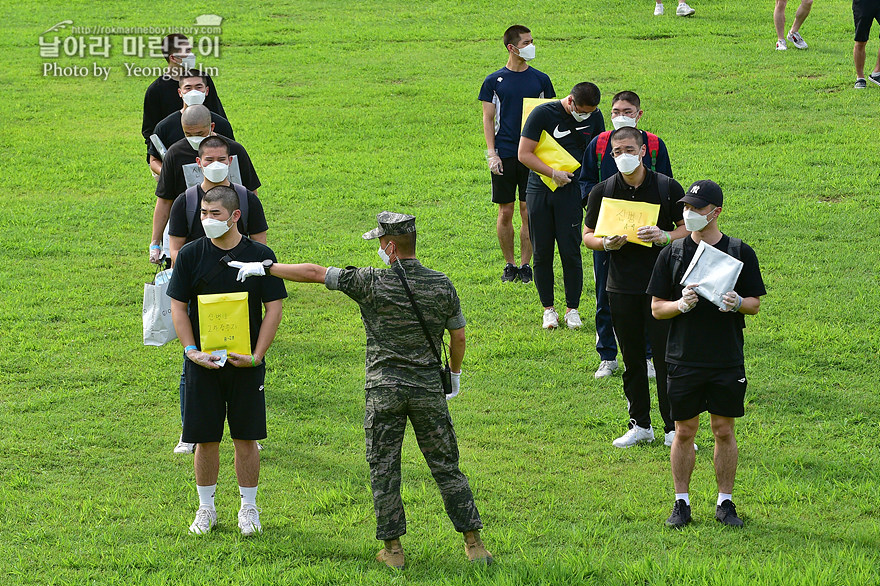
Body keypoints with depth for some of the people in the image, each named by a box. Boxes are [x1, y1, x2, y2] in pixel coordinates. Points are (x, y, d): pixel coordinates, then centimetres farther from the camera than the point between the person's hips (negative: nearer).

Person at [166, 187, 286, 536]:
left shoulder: (260, 255, -2)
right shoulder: (191, 255, -1)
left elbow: (274, 308, -1)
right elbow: (178, 307, 2)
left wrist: (256, 356, -10)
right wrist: (191, 350, -11)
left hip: (246, 363, -1)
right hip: (203, 361, 1)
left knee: (246, 438, 4)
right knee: (205, 439, 5)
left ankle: (248, 508, 17)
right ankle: (206, 509, 19)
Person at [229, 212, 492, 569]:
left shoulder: (372, 283, -10)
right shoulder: (442, 285, -2)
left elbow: (314, 273, -6)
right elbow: (458, 336, 9)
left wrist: (264, 267, 2)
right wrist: (455, 373, 27)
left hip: (384, 389, -2)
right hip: (429, 389, 2)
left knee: (383, 469, 8)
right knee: (445, 466, 8)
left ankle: (392, 549, 8)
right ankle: (474, 544, 6)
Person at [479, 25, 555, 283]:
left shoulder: (540, 79, 7)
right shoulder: (494, 81, 3)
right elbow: (488, 119, 3)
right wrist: (491, 153, -6)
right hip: (504, 154, -1)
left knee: (529, 212, 0)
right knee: (506, 212, 2)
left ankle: (525, 264, 9)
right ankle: (509, 264, 13)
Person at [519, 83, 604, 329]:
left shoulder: (594, 117, 3)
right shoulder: (543, 114, -8)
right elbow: (524, 154, -8)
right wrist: (553, 173, -16)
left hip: (571, 191, 1)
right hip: (539, 190, -1)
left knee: (570, 251, -5)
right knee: (541, 252, 3)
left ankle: (572, 309, 7)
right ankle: (548, 308, 13)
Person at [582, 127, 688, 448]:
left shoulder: (667, 187, -1)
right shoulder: (602, 191, 4)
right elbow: (588, 235, 11)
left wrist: (664, 236, -16)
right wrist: (606, 243, -10)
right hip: (622, 286, 3)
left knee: (666, 355, -5)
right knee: (632, 358, 9)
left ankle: (674, 428, 2)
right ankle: (640, 425, 20)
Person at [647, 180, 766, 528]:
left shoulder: (740, 253, 2)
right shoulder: (672, 254, 3)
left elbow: (755, 304, 6)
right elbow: (656, 308, 5)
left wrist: (738, 303, -17)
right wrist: (681, 304, -15)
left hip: (728, 361, 0)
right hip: (684, 360, 0)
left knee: (724, 431, 5)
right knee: (684, 431, 5)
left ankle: (725, 503, 16)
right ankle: (681, 503, 15)